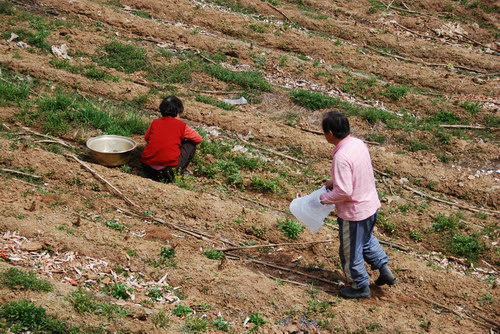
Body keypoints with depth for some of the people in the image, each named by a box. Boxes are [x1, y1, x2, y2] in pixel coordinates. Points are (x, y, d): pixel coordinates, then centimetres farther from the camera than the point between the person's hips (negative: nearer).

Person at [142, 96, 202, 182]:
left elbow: (146, 138, 29)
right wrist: (181, 140, 33)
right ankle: (180, 172, 11)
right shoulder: (181, 125, 4)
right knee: (191, 144, 14)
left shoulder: (155, 122, 12)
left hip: (147, 168, 4)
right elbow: (198, 139, 16)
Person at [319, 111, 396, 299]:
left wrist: (326, 198, -13)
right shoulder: (358, 143, -3)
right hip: (371, 204, 8)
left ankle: (361, 287, 31)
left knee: (351, 251, 14)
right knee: (366, 239, 33)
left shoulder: (341, 157, -31)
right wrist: (334, 181, 11)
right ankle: (384, 270, 34)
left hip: (354, 213, -8)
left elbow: (344, 192, -30)